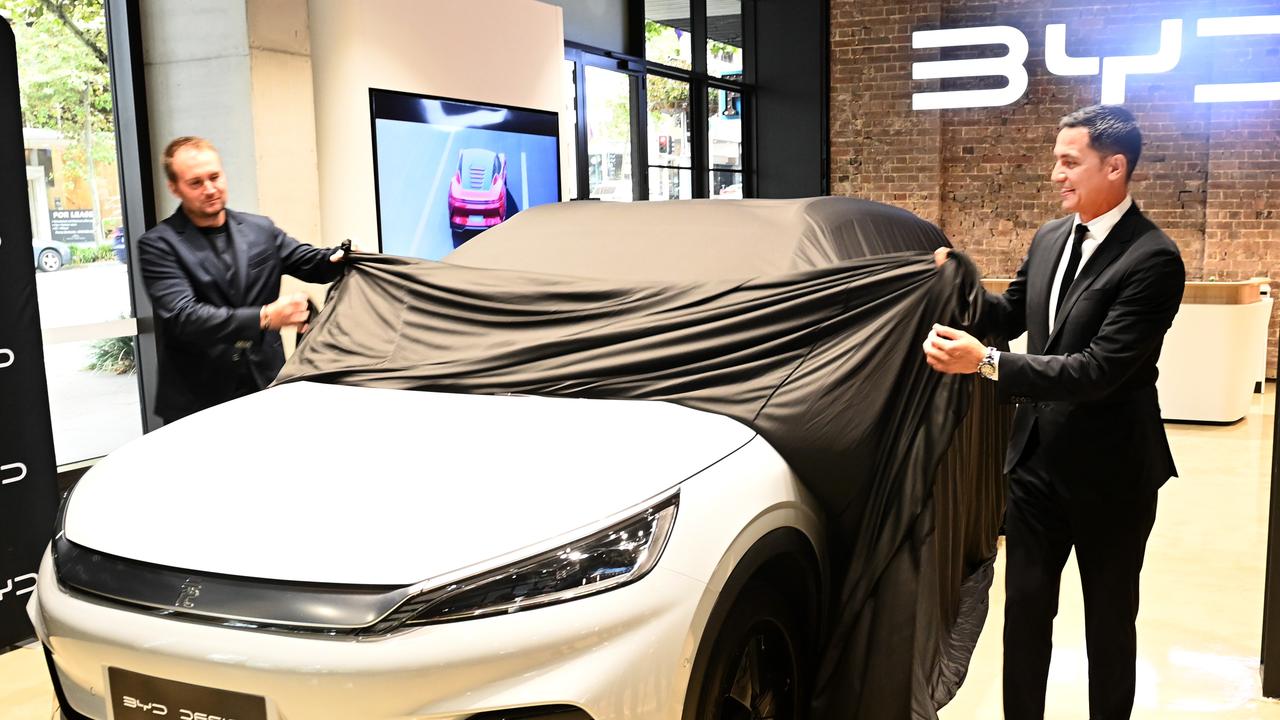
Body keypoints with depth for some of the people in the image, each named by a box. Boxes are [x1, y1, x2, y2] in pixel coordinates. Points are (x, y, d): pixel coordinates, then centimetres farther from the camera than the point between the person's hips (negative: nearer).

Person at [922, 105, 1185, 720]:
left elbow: (1099, 368, -27)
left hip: (1109, 471, -6)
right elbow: (1011, 317, 15)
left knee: (1109, 617, 14)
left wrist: (984, 362, -32)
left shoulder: (1152, 259, -20)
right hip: (1037, 459, 6)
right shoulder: (1050, 238, 4)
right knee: (1025, 606, 14)